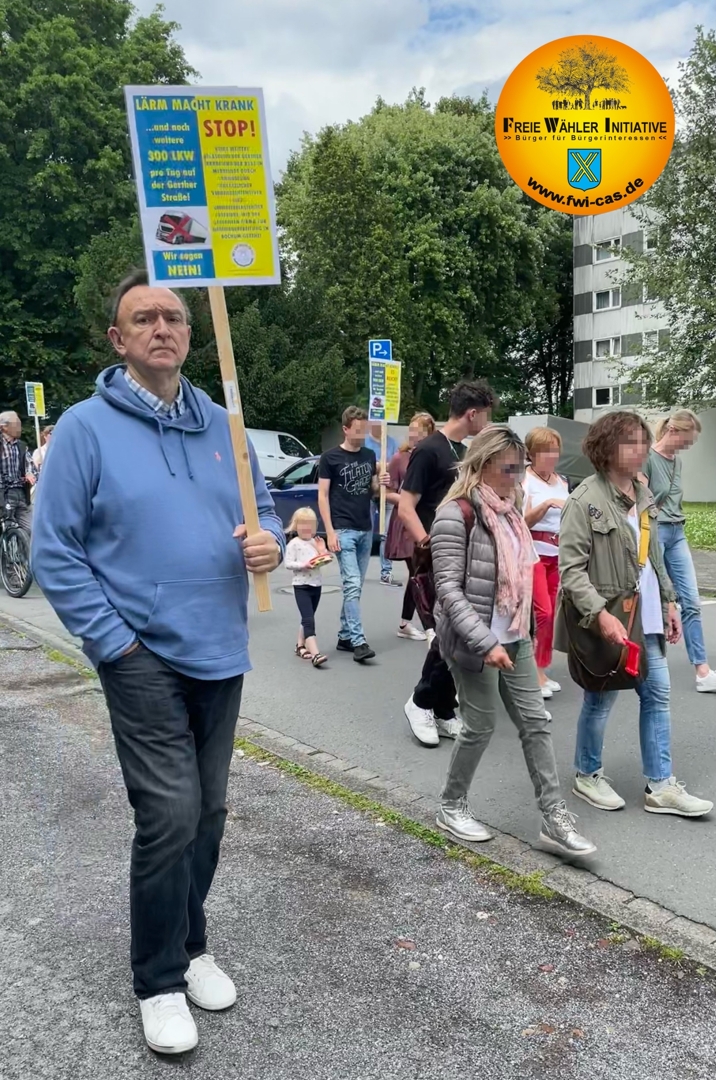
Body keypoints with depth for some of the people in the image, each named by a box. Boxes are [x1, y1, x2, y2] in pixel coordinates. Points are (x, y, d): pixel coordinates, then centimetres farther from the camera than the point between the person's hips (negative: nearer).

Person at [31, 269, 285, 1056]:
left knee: (208, 812, 14)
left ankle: (189, 945, 36)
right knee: (171, 814, -8)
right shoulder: (86, 427, -7)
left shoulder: (220, 424, 7)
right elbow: (54, 553, -8)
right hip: (144, 658, -5)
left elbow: (262, 509, 14)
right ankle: (159, 980, 16)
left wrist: (269, 541, -10)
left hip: (219, 654, 5)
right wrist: (115, 641, -12)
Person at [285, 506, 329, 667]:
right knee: (309, 620, -14)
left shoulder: (316, 542, 9)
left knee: (307, 619, 17)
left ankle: (300, 646, 32)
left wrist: (322, 551, -5)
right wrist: (303, 565, -24)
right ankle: (315, 654, -22)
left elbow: (324, 561, 11)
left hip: (316, 585, 6)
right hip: (301, 586, -6)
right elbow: (288, 563, -13)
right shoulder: (294, 543, -7)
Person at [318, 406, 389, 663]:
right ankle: (358, 641, -12)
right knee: (352, 585, -12)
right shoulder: (330, 457, -4)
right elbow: (323, 495, -5)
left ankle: (344, 636, 18)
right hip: (343, 530, -6)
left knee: (356, 587, 9)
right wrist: (330, 532, -13)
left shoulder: (369, 456, 11)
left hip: (366, 530, 6)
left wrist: (381, 484, -6)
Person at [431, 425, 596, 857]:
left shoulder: (508, 510, 10)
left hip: (515, 638, 8)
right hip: (474, 642, -8)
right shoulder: (457, 514, -16)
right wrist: (485, 642, -25)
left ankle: (555, 818, 14)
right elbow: (448, 588, -21)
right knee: (482, 726, 3)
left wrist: (522, 630, 17)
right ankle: (452, 807, 25)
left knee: (536, 723, 7)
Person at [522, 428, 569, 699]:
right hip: (533, 551, -6)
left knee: (553, 613, 8)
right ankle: (531, 670, 1)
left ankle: (541, 669, 19)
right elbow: (522, 520, -14)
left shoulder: (562, 482, 12)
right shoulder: (524, 480, -7)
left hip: (557, 552, 7)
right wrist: (547, 503, -24)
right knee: (542, 612, -12)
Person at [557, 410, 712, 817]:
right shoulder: (586, 500, -16)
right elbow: (570, 568, -19)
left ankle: (662, 786, 23)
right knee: (601, 700, 7)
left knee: (658, 695, 11)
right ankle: (588, 775, 29)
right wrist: (601, 613, -26)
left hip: (646, 615, 8)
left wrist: (669, 601, 14)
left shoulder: (643, 494, 8)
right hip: (607, 619, -7)